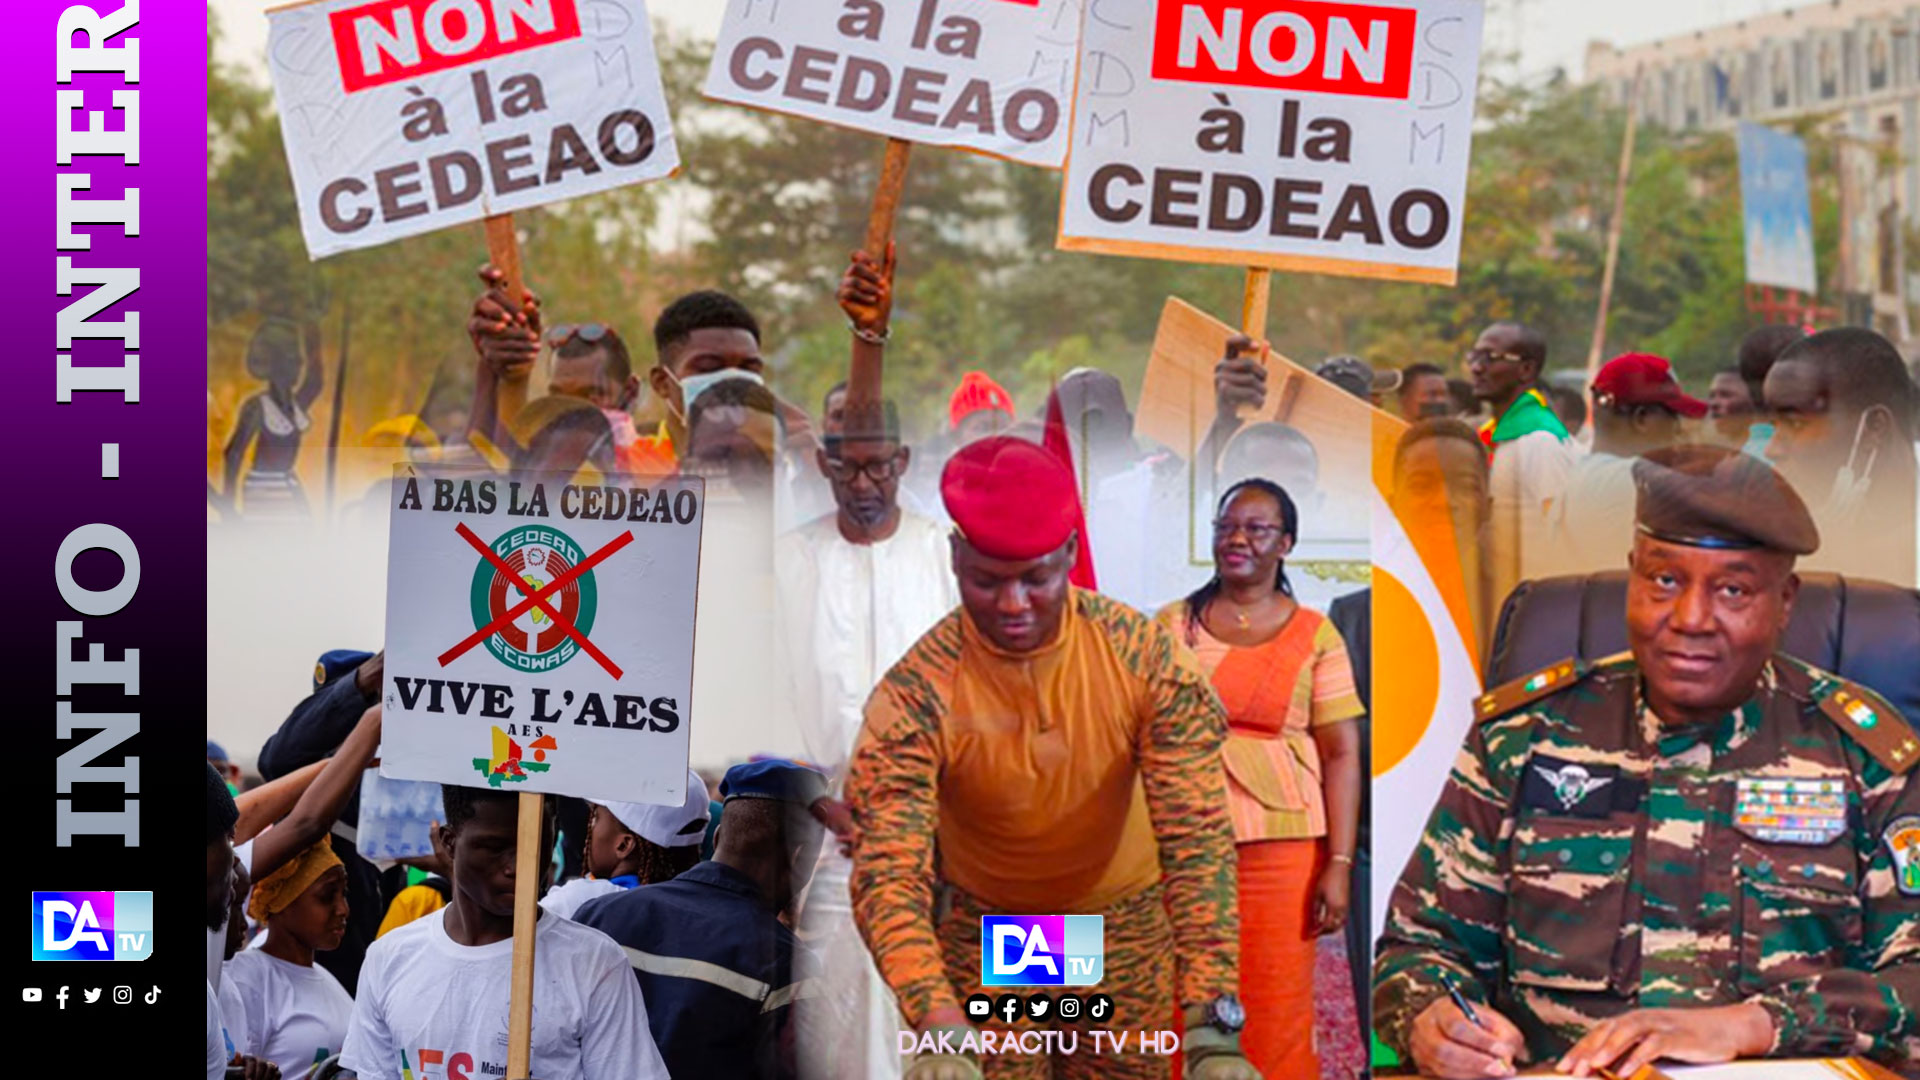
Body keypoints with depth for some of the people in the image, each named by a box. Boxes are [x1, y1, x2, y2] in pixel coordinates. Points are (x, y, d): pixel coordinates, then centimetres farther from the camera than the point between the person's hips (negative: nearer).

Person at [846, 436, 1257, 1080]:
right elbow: (890, 874, -29)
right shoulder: (915, 694, -24)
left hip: (1129, 933, 1)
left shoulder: (1144, 655, -21)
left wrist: (1215, 1028, -34)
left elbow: (1198, 837, -24)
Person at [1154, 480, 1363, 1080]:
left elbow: (1342, 754, 0)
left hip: (1281, 848, -1)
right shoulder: (1172, 625, 8)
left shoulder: (1315, 636, 2)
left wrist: (1339, 864, -8)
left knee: (1274, 1016, 1)